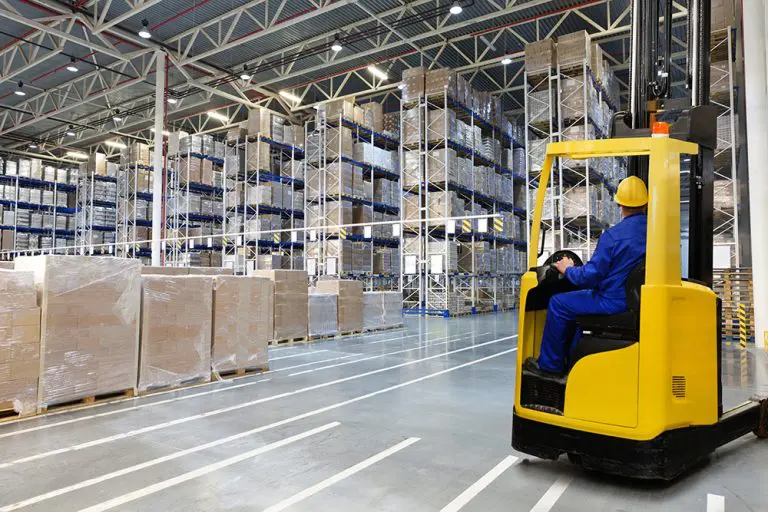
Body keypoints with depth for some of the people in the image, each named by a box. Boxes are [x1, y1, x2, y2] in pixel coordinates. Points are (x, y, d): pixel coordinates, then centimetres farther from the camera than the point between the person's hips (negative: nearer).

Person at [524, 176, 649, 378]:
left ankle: (550, 365, 16)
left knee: (558, 303, 6)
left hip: (615, 302, -8)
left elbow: (589, 276, -19)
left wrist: (568, 269, 1)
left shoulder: (613, 235, -21)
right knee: (581, 300, 29)